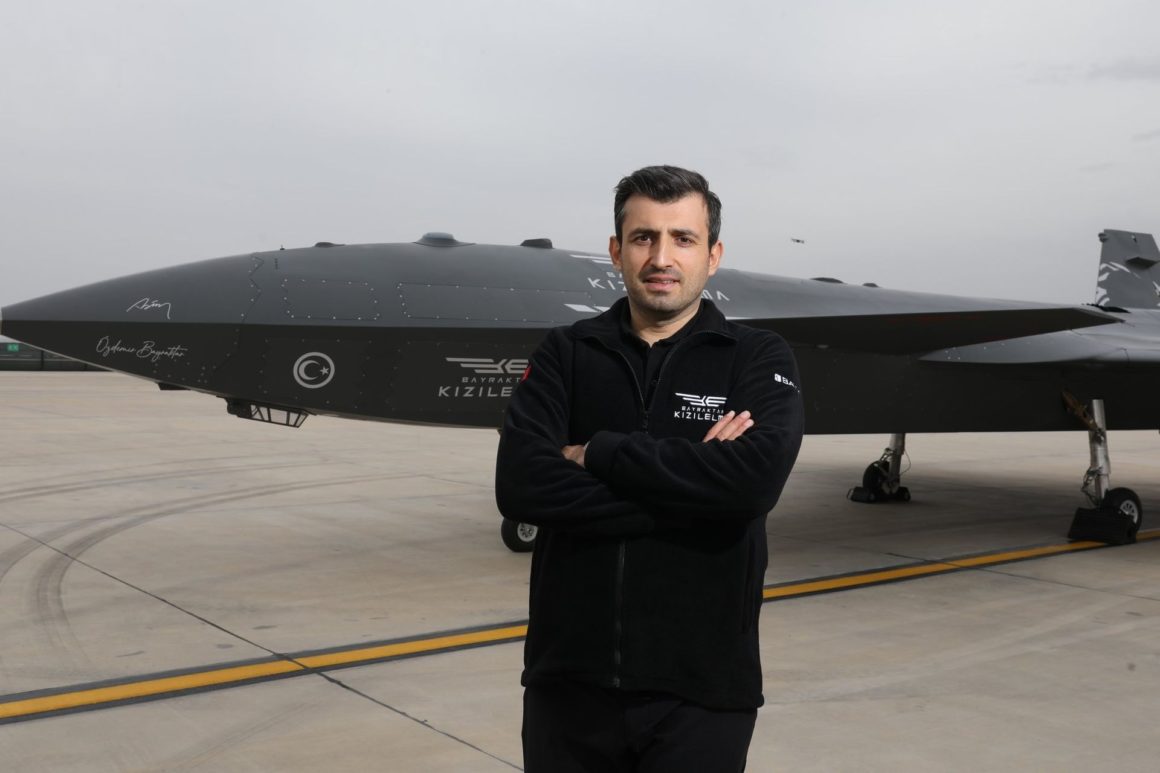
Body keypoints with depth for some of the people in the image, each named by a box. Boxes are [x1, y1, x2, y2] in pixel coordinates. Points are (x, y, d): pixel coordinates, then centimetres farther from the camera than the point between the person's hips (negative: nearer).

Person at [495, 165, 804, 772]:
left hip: (700, 688, -1)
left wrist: (598, 454, -14)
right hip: (569, 679, 2)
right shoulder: (565, 353, 2)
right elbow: (520, 486, -13)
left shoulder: (758, 359, -1)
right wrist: (691, 491, -16)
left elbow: (755, 478, -20)